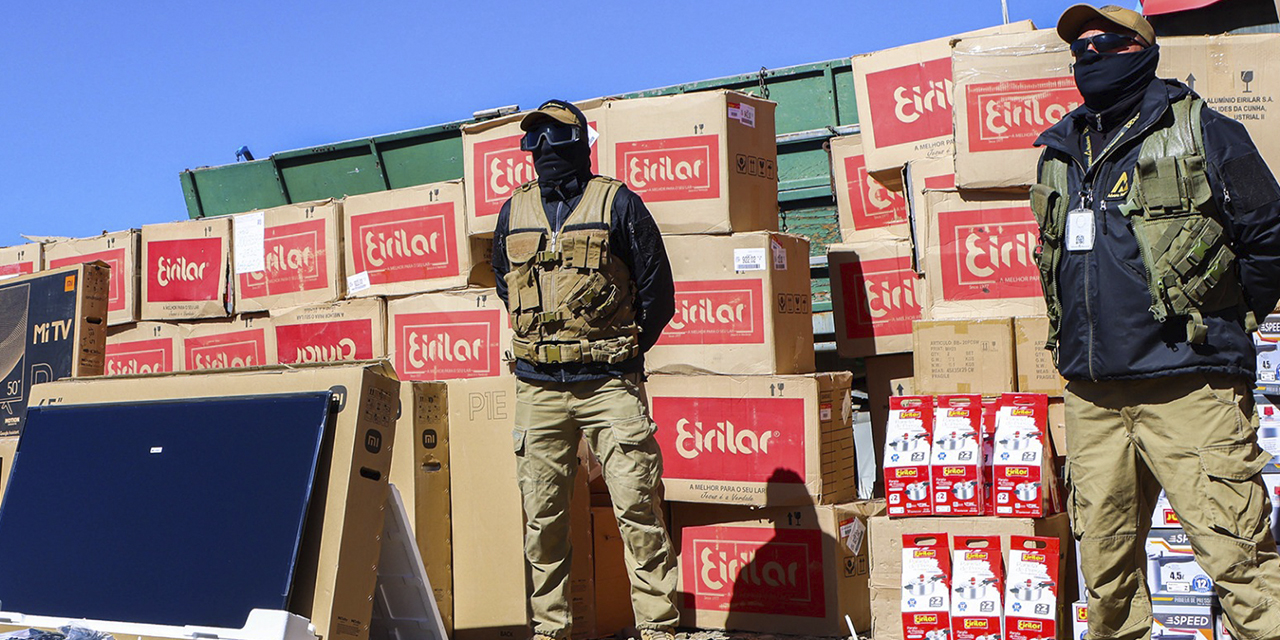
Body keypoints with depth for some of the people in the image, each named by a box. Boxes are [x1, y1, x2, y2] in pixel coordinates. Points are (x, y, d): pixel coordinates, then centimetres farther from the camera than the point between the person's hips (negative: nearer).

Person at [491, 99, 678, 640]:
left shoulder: (617, 203, 0)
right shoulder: (514, 212, 12)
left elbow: (657, 290, 3)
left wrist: (620, 352, 7)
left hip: (609, 386, -4)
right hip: (537, 388, 4)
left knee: (637, 507, -7)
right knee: (542, 516, 6)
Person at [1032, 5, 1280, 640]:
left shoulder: (1201, 133, 2)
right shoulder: (1059, 153, 17)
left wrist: (1222, 323, 6)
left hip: (1189, 387, -5)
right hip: (1092, 394, 6)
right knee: (1104, 563, 11)